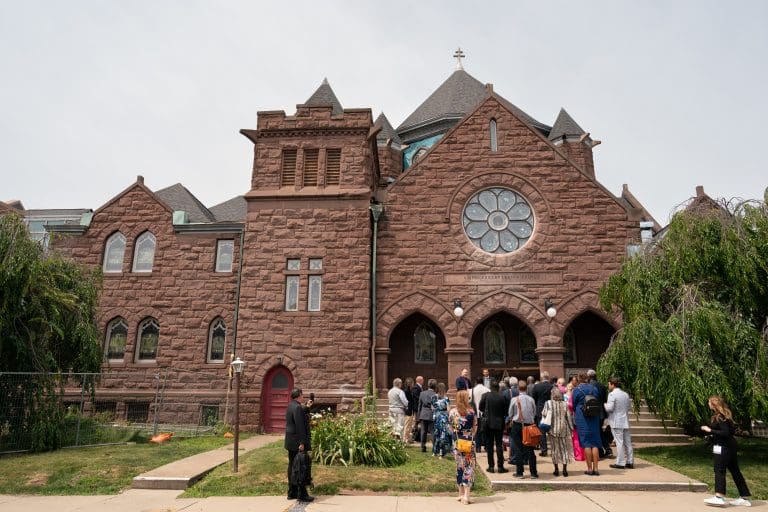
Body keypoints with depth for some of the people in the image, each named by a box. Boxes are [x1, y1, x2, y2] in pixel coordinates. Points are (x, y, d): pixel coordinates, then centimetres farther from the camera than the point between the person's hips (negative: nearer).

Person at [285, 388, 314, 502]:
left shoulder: (291, 406, 11)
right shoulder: (297, 407, -20)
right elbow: (299, 426, -23)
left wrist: (307, 407, 21)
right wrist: (302, 442, -23)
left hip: (291, 442, 10)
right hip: (297, 442, -10)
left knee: (293, 467, 15)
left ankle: (292, 493, 23)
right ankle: (302, 494, 2)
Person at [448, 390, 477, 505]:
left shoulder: (452, 412, -5)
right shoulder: (471, 412, -9)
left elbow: (450, 428, 4)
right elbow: (474, 428, 2)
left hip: (457, 443, 2)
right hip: (469, 443, -2)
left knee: (459, 467, 15)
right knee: (469, 467, 4)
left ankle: (461, 493, 22)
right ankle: (466, 495, -2)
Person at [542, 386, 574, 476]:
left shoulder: (548, 403, -8)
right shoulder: (565, 404, -3)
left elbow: (544, 414, -12)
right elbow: (569, 417, 0)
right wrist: (571, 428, 7)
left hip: (553, 429, -1)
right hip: (564, 429, 1)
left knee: (554, 449, 9)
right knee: (565, 449, 10)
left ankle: (556, 469, 12)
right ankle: (564, 469, 7)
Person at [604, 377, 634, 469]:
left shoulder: (612, 394, -13)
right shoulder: (626, 394, 10)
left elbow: (609, 408, -19)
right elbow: (629, 406, 19)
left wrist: (604, 405, 0)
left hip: (616, 422, -7)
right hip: (625, 422, 7)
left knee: (619, 442, -4)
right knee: (627, 442, 11)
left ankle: (620, 463, -1)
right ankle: (630, 462, 17)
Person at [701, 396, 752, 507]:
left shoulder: (720, 417, -18)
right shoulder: (725, 415, 12)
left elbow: (726, 433, -24)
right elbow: (732, 430, 19)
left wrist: (710, 430, -19)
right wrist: (714, 433, 14)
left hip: (723, 447, -10)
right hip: (730, 446, 10)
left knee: (719, 471, -7)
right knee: (735, 471, 14)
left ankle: (719, 497, -9)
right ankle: (745, 497, 21)